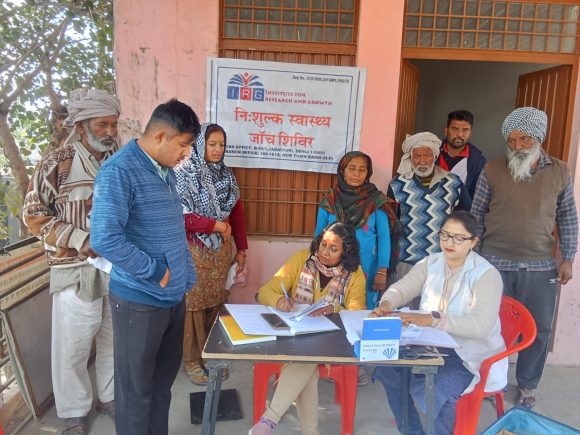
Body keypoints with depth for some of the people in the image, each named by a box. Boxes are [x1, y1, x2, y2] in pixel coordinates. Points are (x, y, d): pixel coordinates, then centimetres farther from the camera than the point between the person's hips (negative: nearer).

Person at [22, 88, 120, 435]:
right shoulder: (58, 163, -9)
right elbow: (33, 214, -6)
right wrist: (80, 240, -17)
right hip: (76, 270, -4)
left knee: (115, 338, 16)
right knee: (73, 345, 8)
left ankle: (110, 396, 38)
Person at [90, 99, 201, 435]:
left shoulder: (167, 170, 8)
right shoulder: (120, 171, -18)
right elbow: (105, 239, -26)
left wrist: (184, 275, 14)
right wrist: (156, 271, -17)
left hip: (174, 295, 8)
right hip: (140, 300, -8)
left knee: (164, 378, 22)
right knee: (137, 388, 11)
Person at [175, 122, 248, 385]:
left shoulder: (226, 174, 8)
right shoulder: (184, 173, -9)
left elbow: (237, 213, 10)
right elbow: (180, 215, -17)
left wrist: (241, 249, 8)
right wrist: (217, 225, -15)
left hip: (222, 250, 5)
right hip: (195, 251, -5)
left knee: (217, 302, 11)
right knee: (194, 304, 4)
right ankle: (192, 359, 20)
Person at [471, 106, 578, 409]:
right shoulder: (492, 170, -4)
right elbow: (476, 215, 1)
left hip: (540, 267, 2)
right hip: (496, 264, -1)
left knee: (539, 330, 11)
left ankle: (527, 385, 32)